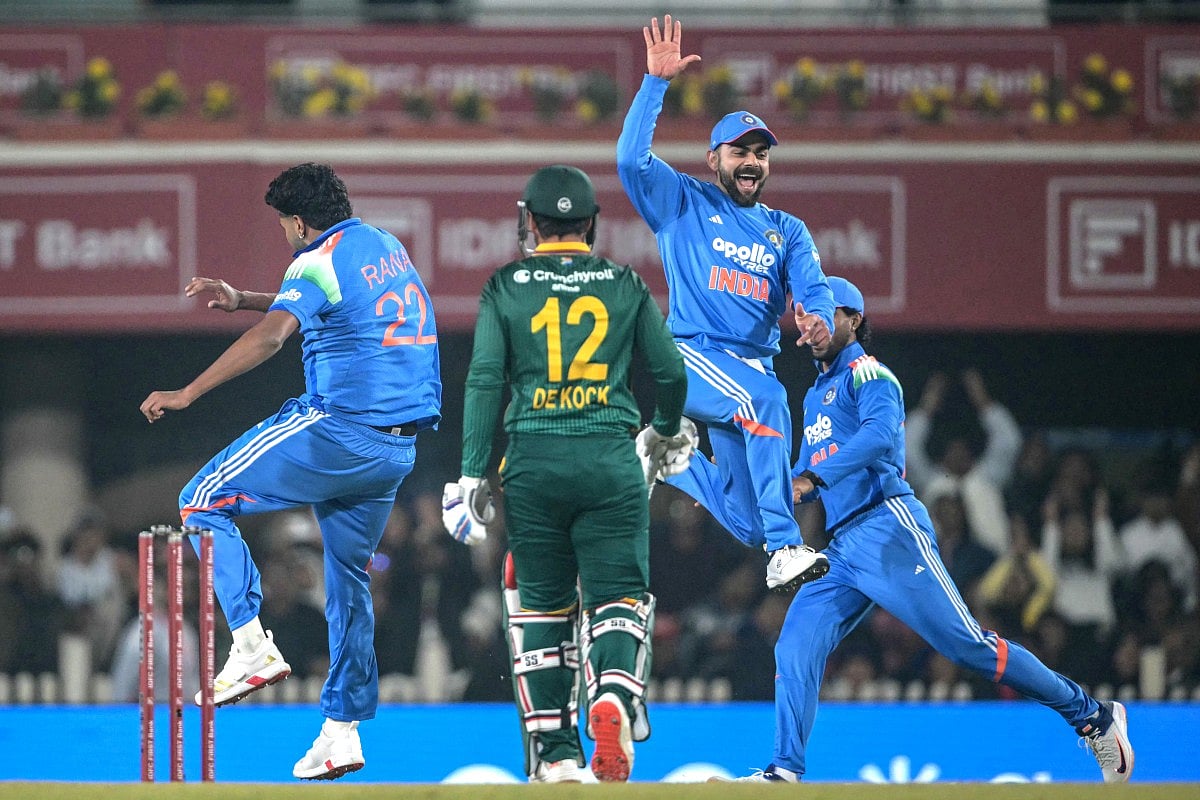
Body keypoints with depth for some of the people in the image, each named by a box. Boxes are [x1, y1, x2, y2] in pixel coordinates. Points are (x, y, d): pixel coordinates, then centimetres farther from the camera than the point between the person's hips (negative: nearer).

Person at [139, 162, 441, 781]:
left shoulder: (318, 261, -9)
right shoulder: (385, 246, 17)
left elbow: (271, 336, -26)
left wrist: (187, 394, -28)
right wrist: (241, 299, 31)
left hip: (338, 431, -8)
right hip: (399, 447, 8)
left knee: (204, 502, 4)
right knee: (349, 578, 17)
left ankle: (253, 646, -9)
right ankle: (342, 730, 14)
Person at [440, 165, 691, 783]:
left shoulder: (505, 288, 6)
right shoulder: (626, 286, 8)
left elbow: (484, 382, -2)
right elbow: (670, 372, 9)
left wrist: (471, 476, 0)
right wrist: (666, 432, 29)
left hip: (533, 462, 0)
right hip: (610, 460, 0)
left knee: (540, 604, 10)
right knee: (617, 594, 3)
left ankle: (556, 756, 8)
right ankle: (614, 698, -27)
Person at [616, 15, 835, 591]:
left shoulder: (788, 232, 16)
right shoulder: (684, 204, 7)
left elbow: (812, 291, 0)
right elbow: (631, 159, -10)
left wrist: (817, 317, -25)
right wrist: (656, 82, -16)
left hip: (752, 365, 5)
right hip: (692, 354, -5)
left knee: (747, 522, 3)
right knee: (766, 399, -36)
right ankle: (785, 549, -38)